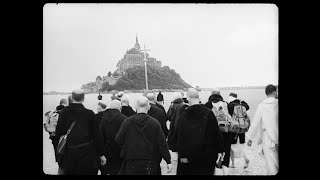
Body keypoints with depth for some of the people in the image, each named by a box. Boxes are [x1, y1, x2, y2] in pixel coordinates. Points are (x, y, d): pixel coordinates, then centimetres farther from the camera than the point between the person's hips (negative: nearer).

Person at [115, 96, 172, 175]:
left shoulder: (127, 122, -6)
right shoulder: (154, 123, -8)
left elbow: (118, 140, -1)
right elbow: (162, 143, -7)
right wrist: (168, 161, 0)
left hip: (132, 163, 1)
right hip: (150, 162, 0)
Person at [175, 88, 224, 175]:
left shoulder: (184, 116, -9)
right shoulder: (209, 113, -7)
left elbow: (180, 137, -10)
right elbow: (217, 133, -4)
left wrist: (182, 154, -5)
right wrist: (220, 150, 3)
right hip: (207, 154, 1)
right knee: (206, 171, 14)